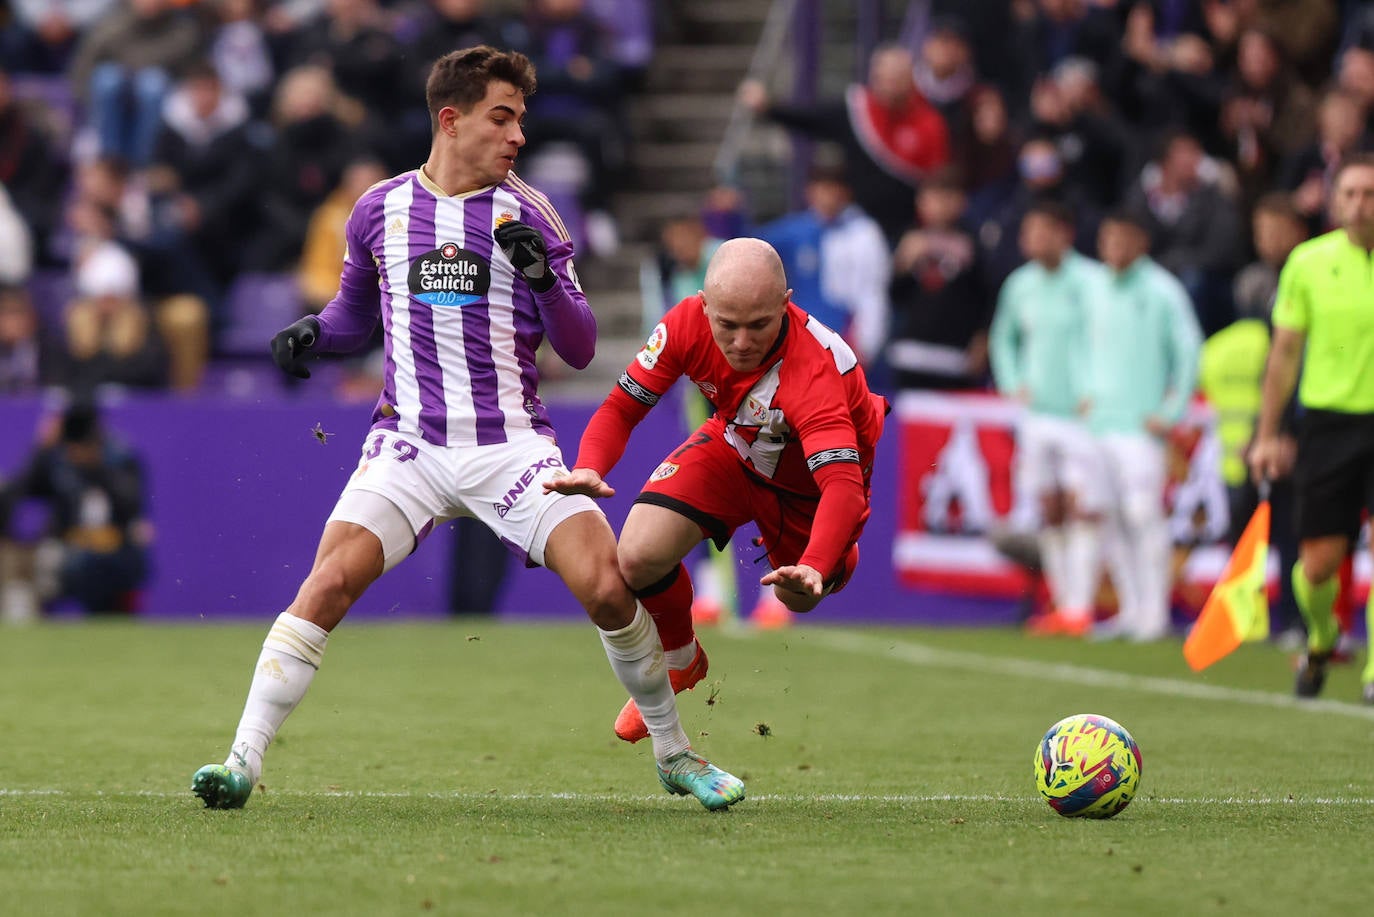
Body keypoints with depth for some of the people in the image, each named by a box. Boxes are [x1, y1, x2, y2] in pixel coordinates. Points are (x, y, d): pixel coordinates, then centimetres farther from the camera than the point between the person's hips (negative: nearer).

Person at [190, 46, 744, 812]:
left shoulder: (528, 214, 3)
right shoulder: (380, 210, 6)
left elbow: (580, 347, 2)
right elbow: (356, 312, 24)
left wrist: (542, 275, -16)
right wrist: (313, 334, 2)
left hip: (513, 445, 0)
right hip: (410, 442, 0)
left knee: (608, 588, -14)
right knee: (329, 583, -19)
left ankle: (675, 755, 7)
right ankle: (244, 762, -12)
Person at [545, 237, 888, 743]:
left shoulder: (814, 371, -43)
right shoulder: (687, 323, -29)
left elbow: (843, 485, -52)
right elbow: (621, 407, -19)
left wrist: (814, 569, -70)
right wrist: (589, 468, -41)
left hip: (810, 482, -2)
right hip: (737, 449, 2)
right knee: (639, 557, -18)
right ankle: (681, 661, 15)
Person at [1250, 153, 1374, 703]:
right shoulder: (1309, 262, 1)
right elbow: (1285, 352, 8)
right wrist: (1268, 435, 6)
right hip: (1328, 423, 1)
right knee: (1319, 562, 1)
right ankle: (1320, 642, 31)